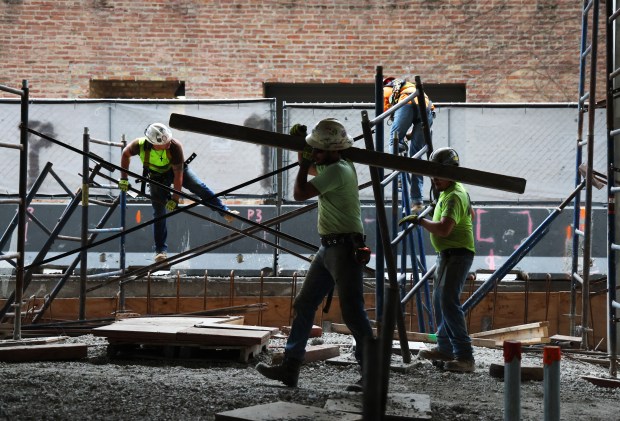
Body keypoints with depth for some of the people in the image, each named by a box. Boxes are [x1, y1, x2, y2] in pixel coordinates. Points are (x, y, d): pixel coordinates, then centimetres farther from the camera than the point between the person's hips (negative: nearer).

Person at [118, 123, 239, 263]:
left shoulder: (175, 146, -37)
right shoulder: (140, 145, -34)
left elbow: (178, 175, -31)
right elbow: (125, 154, -11)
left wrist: (175, 198, -29)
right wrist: (123, 179, -11)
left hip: (177, 169, -1)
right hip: (157, 176, 1)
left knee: (200, 188, -21)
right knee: (159, 212, -1)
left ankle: (226, 213, -15)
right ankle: (161, 250, 6)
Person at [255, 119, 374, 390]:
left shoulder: (338, 171, -17)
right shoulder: (328, 167, 13)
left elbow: (300, 193, -19)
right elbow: (310, 167, 36)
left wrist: (305, 163, -6)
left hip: (346, 248, -11)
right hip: (329, 248, 11)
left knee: (352, 312, -11)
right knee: (304, 305, 10)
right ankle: (290, 368, 14)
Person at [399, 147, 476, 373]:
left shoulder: (454, 197, -20)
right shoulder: (448, 191, 14)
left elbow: (443, 229, -33)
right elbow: (470, 215, 32)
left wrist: (419, 220, -23)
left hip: (457, 254, -11)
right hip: (447, 254, 11)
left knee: (448, 301, -18)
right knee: (439, 301, 18)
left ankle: (465, 356, -21)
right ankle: (445, 349, 29)